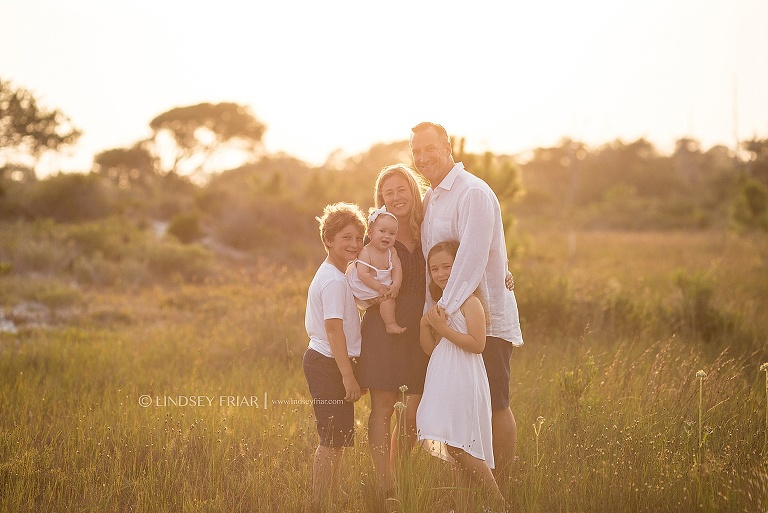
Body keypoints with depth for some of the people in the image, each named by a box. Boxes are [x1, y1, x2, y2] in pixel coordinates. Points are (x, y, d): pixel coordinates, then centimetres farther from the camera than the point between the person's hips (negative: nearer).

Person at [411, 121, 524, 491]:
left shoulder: (473, 193, -14)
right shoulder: (430, 199, 14)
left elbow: (473, 255, -24)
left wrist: (445, 307, -27)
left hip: (486, 318, -8)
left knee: (494, 405, -2)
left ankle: (501, 491, 5)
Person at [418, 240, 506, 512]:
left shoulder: (470, 302, -8)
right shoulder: (440, 305, 17)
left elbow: (477, 344, -18)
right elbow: (431, 348, 15)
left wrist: (443, 328, -18)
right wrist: (426, 324, -3)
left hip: (464, 383, -8)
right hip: (444, 383, 8)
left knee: (459, 447, -13)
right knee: (458, 452, 8)